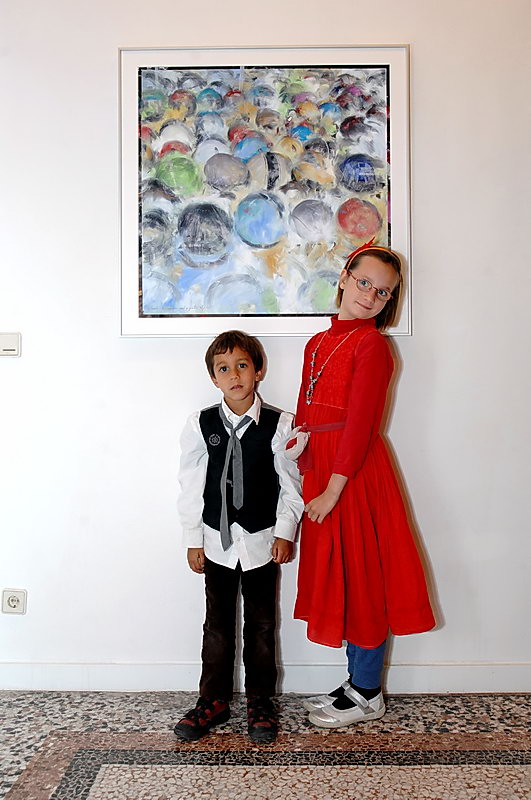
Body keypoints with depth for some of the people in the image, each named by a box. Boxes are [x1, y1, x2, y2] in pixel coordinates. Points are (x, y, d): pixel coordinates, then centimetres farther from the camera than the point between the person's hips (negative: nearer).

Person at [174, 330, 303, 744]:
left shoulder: (280, 425, -8)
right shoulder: (201, 425, -4)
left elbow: (291, 484, -3)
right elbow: (191, 486, 1)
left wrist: (285, 533, -6)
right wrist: (194, 540, 1)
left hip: (262, 541, -1)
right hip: (217, 540, 1)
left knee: (261, 624, 10)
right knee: (218, 623, 11)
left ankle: (260, 701, 26)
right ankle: (214, 700, 26)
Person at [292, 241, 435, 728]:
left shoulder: (371, 343, -9)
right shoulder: (319, 342, 14)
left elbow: (360, 423, -16)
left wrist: (332, 490, -18)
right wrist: (295, 452, 1)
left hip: (355, 472, -7)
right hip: (321, 468, 8)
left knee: (360, 577, 3)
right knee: (336, 577, 14)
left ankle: (367, 695, 19)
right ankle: (357, 682, 30)